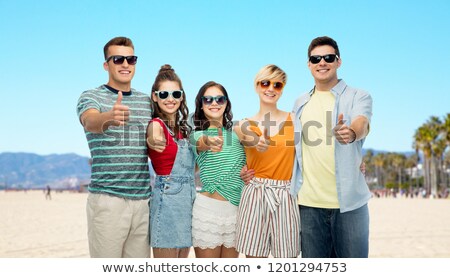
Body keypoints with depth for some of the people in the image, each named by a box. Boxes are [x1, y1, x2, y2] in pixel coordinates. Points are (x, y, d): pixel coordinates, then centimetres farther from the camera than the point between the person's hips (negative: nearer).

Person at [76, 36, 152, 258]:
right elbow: (90, 122, -25)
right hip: (107, 198, -4)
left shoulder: (147, 101, 14)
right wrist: (109, 118, -46)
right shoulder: (91, 96, -1)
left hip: (143, 198, 5)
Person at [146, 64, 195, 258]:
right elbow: (154, 140, -24)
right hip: (167, 196, -8)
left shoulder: (183, 127, 14)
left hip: (188, 197, 8)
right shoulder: (156, 124, -6)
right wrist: (153, 142, -40)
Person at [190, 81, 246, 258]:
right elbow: (201, 143, -27)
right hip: (209, 208, -4)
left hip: (237, 208, 4)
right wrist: (208, 142, -50)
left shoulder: (236, 132, 11)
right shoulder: (198, 135, -2)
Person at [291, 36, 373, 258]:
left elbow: (361, 125, -20)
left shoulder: (358, 97, 1)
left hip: (349, 201, -3)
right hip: (309, 204, 4)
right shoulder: (300, 104, 14)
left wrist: (350, 133, -44)